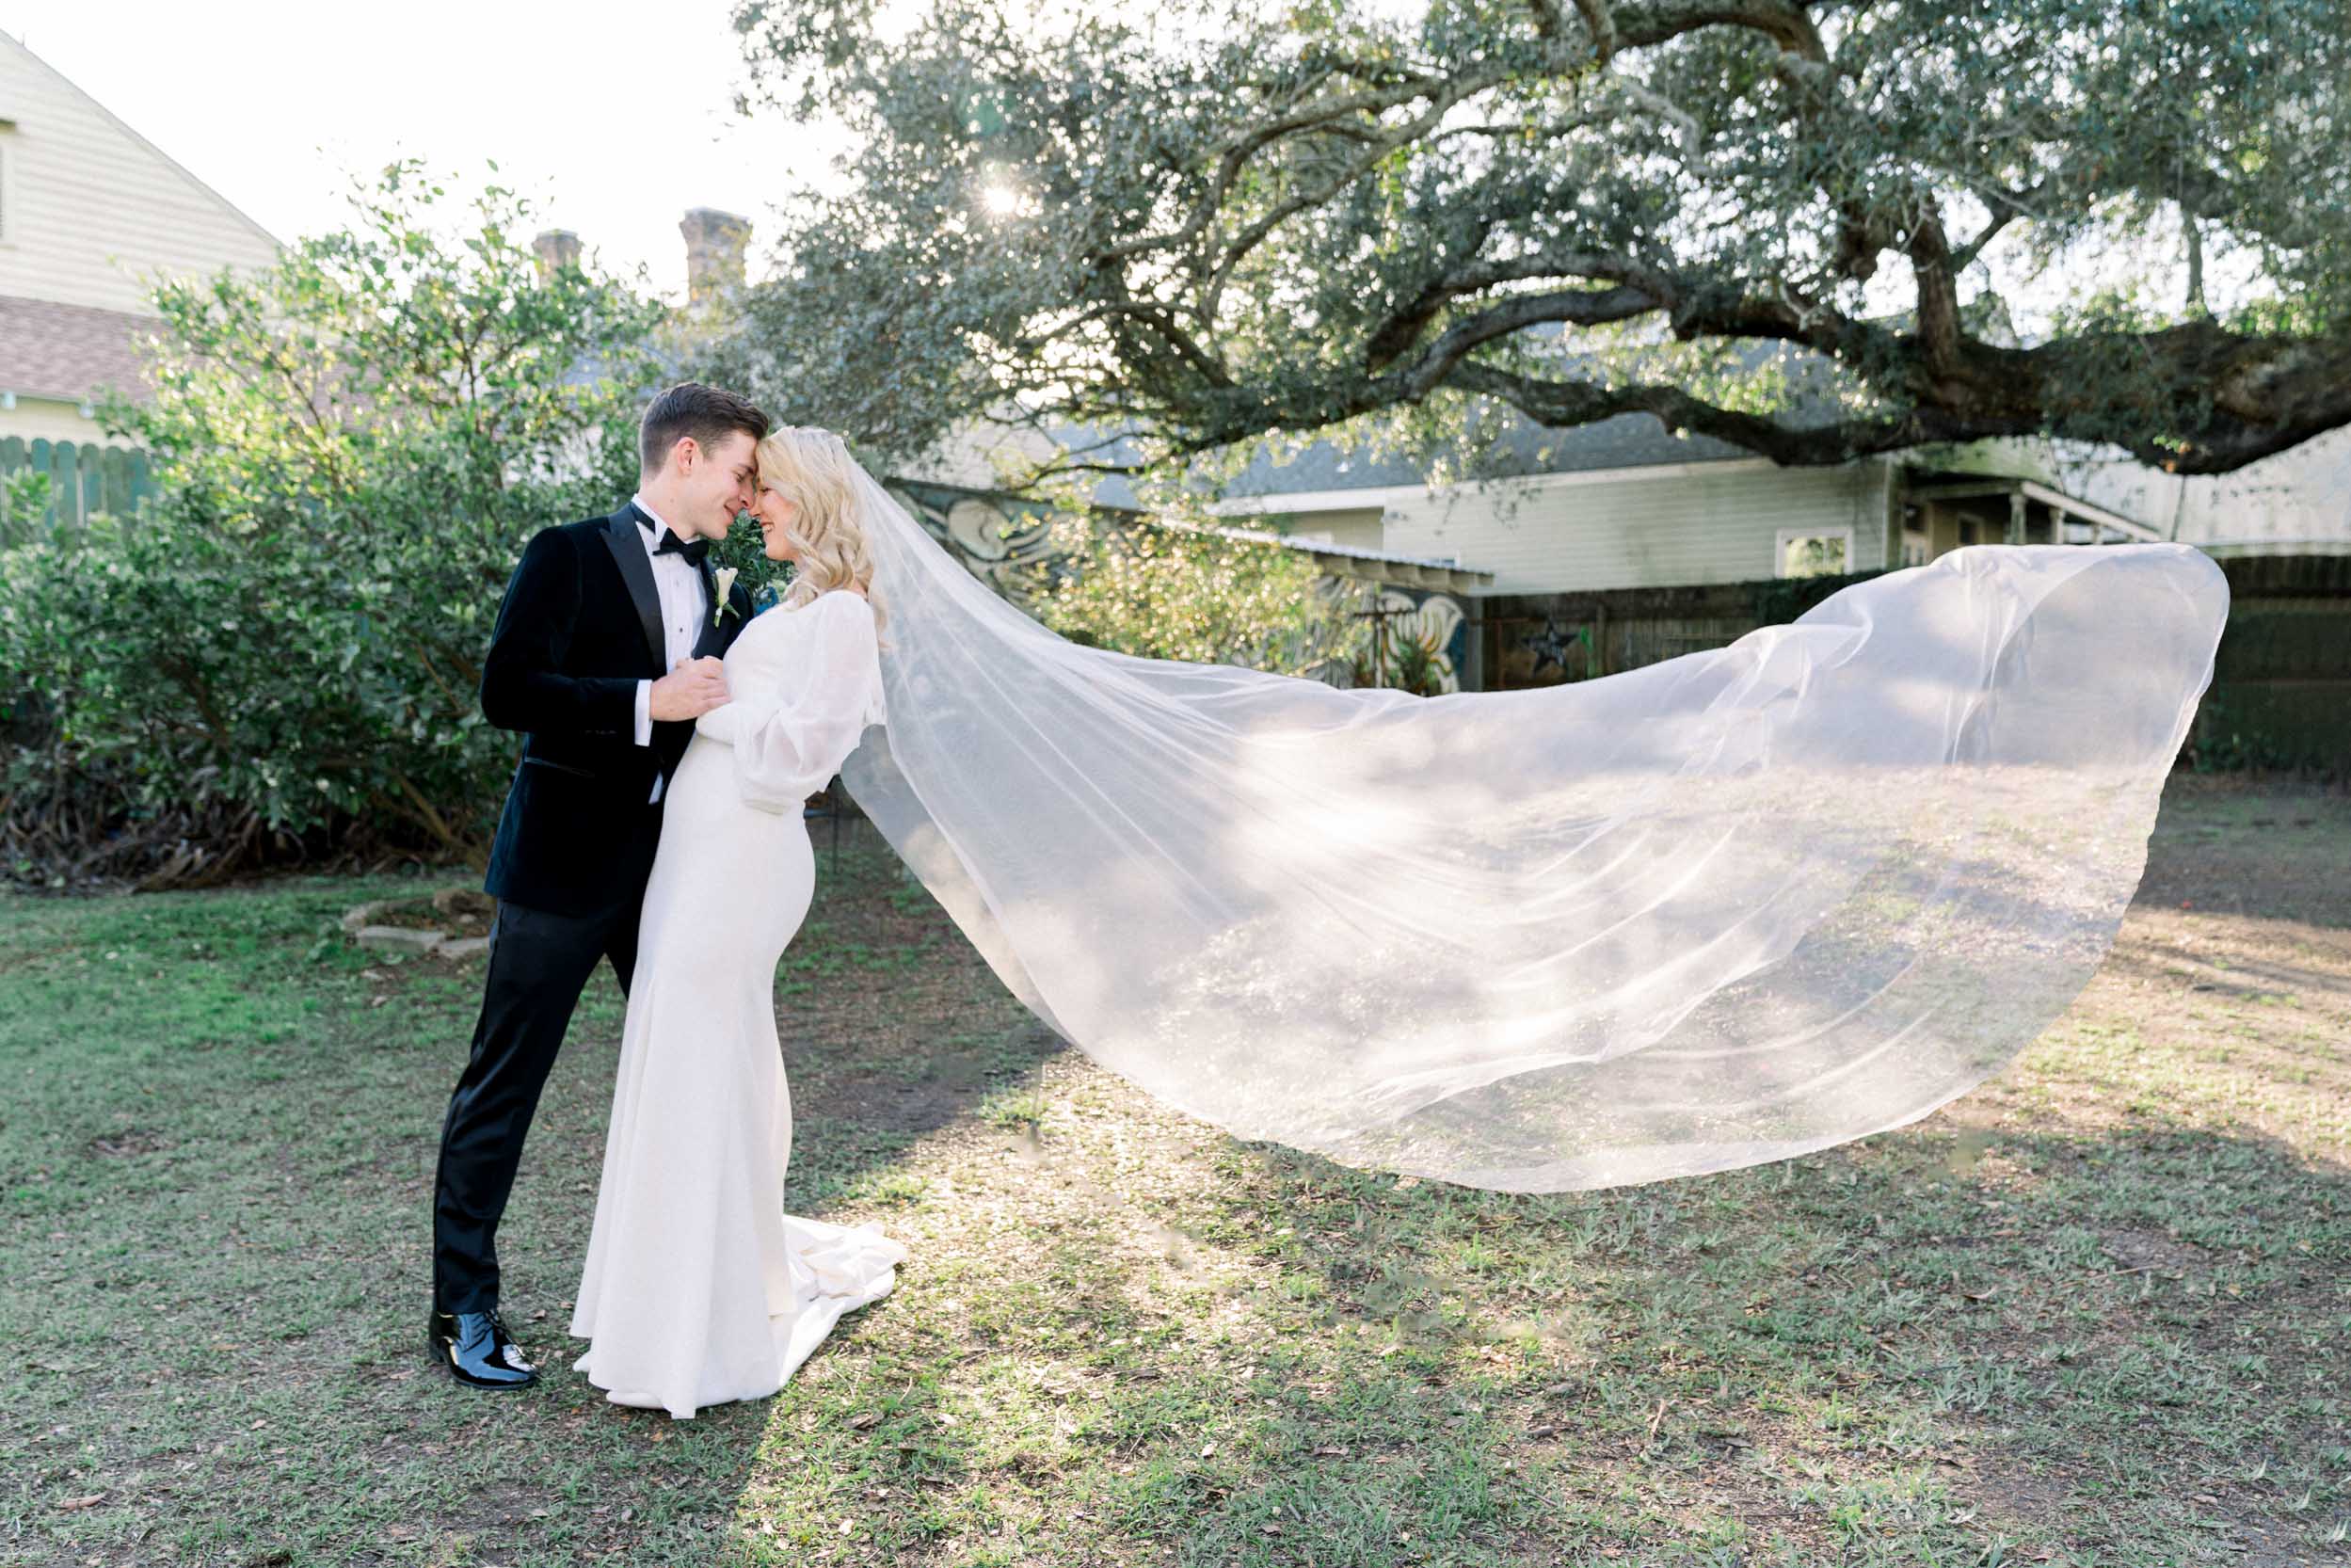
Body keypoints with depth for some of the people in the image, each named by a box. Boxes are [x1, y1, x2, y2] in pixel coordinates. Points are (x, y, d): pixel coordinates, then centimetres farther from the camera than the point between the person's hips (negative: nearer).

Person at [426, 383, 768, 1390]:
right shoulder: (568, 557, -6)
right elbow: (506, 692, -16)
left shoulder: (718, 592, 13)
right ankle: (462, 1310, 16)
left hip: (675, 869, 7)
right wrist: (648, 701, -21)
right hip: (565, 864, -7)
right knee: (502, 1085, 3)